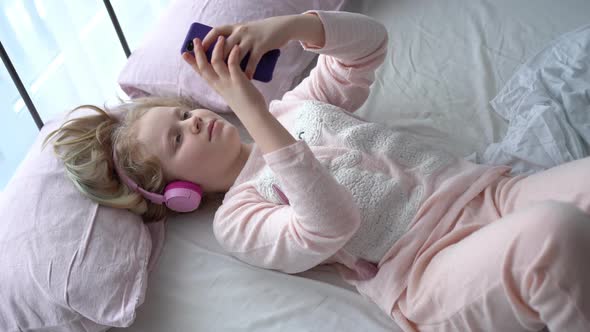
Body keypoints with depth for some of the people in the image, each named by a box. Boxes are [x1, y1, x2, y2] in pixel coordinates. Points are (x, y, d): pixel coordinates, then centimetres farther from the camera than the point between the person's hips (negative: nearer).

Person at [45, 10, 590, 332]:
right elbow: (330, 226, -19)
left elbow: (369, 41, 15)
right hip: (435, 272, -6)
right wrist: (253, 113, -21)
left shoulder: (294, 108, 19)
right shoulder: (235, 218, 1)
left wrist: (288, 24, -4)